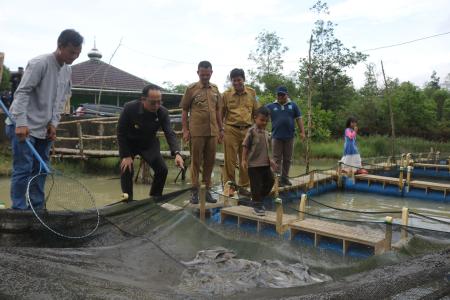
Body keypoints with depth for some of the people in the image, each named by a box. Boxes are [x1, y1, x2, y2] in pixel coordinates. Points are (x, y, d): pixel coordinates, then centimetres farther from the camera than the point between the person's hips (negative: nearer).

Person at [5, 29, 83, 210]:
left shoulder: (68, 71, 7)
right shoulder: (39, 63, -15)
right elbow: (22, 93, -19)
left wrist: (53, 123, -1)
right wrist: (21, 123, -26)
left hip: (44, 129, 7)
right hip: (25, 127, -7)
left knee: (40, 170, 9)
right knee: (23, 169, -7)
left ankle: (37, 209, 17)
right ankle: (19, 210, 0)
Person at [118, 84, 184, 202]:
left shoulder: (163, 112, -22)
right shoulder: (129, 108, -28)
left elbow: (170, 133, -28)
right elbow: (121, 133, -20)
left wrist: (176, 153, -45)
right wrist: (126, 155, -22)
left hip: (149, 144, 2)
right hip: (129, 143, -2)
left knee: (162, 169, -9)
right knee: (126, 170, -16)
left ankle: (155, 199, 13)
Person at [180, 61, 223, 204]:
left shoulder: (215, 89, 12)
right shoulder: (191, 89, 0)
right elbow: (184, 111, 2)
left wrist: (220, 129, 13)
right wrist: (185, 130, -4)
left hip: (213, 131, 4)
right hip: (196, 131, -4)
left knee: (210, 161, 8)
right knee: (196, 161, 3)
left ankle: (207, 189, 18)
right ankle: (195, 190, 11)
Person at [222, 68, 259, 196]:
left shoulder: (252, 93, 7)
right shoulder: (226, 94, 1)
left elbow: (256, 112, 12)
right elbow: (221, 114, 6)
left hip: (247, 130, 2)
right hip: (231, 130, -2)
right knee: (230, 160, 0)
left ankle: (243, 186, 19)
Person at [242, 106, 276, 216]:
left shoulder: (266, 133, 12)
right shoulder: (251, 131, -9)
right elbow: (245, 146, -9)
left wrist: (270, 160, 22)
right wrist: (244, 160, -12)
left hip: (265, 164, 7)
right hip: (254, 164, -7)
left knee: (270, 181, 11)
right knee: (256, 185, -2)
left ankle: (259, 200, 27)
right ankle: (257, 205, 11)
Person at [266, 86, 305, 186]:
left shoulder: (293, 105, 7)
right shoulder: (271, 106, 5)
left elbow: (299, 119, 6)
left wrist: (302, 132, 0)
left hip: (289, 136, 2)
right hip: (277, 137, -1)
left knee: (287, 159, 10)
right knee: (277, 159, 1)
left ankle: (285, 178, 20)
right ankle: (277, 179, 5)